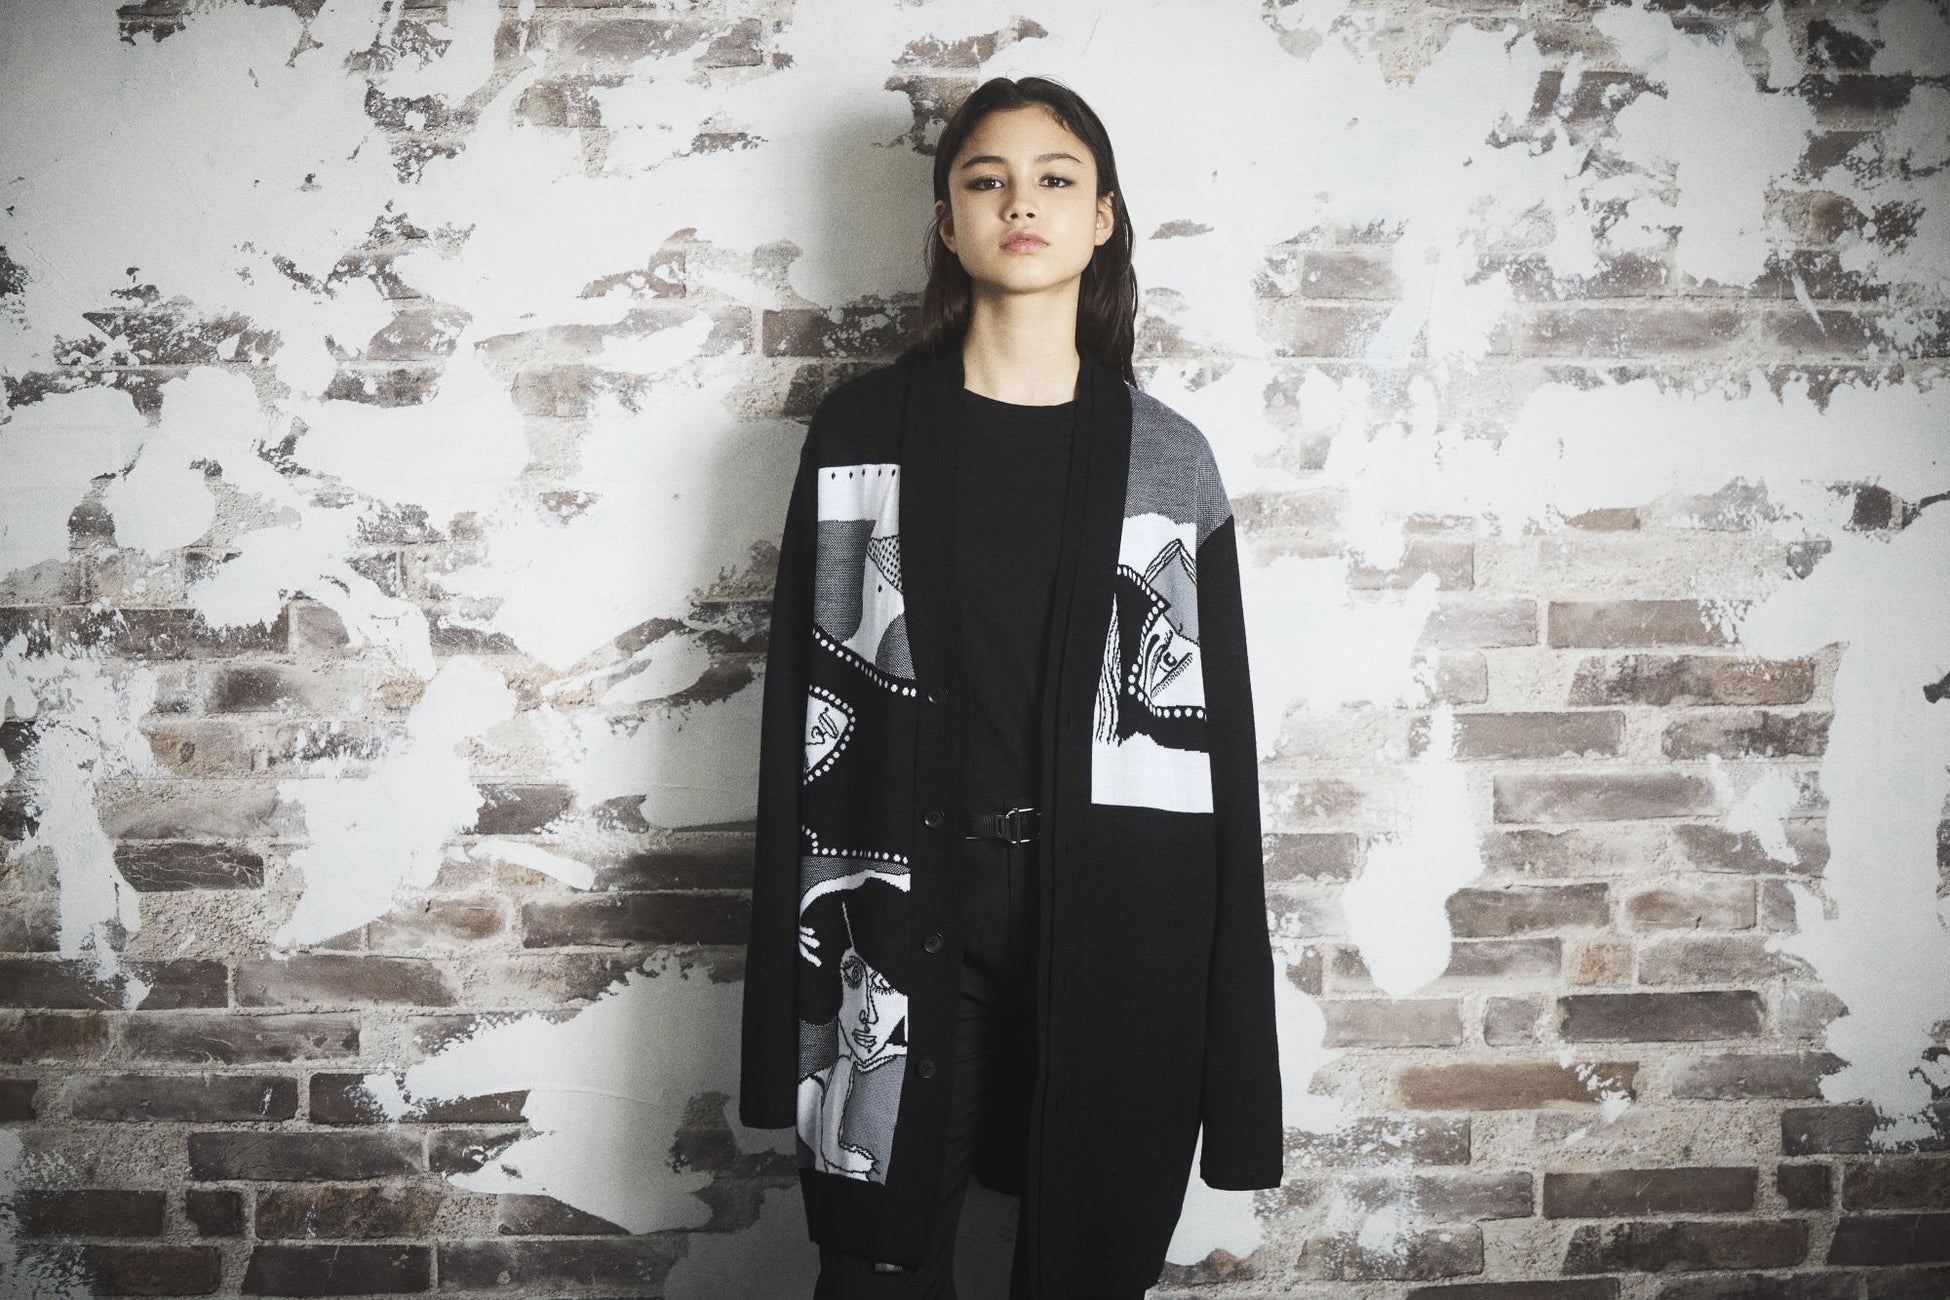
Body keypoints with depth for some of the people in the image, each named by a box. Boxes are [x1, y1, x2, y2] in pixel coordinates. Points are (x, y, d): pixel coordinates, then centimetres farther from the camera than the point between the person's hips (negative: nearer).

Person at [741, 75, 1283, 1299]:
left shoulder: (1167, 459, 4)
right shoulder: (861, 433, 4)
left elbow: (1215, 741, 3)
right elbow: (807, 712, 2)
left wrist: (1231, 1040, 0)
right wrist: (792, 983, -2)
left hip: (1111, 923, 1)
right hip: (904, 919, 0)